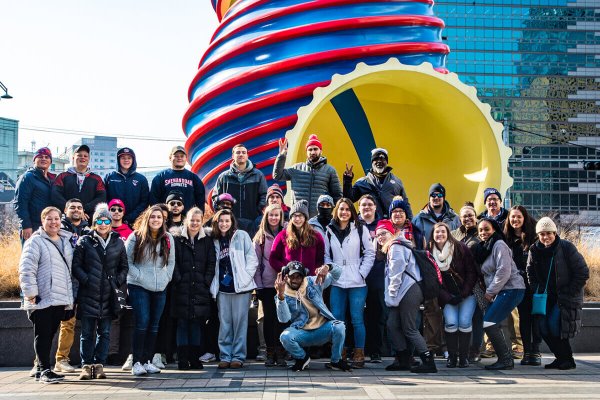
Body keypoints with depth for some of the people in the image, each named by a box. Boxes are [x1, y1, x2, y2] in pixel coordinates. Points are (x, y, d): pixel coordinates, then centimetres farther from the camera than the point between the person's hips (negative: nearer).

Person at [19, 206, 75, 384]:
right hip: (42, 299, -6)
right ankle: (44, 370, 2)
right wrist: (31, 293, -17)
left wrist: (70, 299, 17)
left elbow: (71, 269, 21)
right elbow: (26, 269, -11)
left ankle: (42, 370, 21)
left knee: (50, 335, 12)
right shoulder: (35, 241, -4)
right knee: (42, 335, -2)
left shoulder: (66, 241, 16)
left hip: (61, 299, 6)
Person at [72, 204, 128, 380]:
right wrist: (86, 280, -10)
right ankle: (86, 366, 6)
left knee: (105, 332, 5)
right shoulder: (84, 241, 4)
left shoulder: (118, 242, 11)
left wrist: (118, 281, 2)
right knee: (87, 333, 0)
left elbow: (124, 266, 16)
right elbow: (76, 265, 1)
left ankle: (99, 365, 12)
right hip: (88, 295, -2)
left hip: (108, 296, 2)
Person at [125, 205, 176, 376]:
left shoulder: (168, 239, 8)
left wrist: (166, 277, 3)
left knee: (154, 325, 7)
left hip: (160, 288, 4)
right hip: (139, 287, -4)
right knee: (142, 323, -11)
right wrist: (139, 276, -12)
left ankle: (147, 361, 15)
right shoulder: (136, 237, -4)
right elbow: (127, 261, -5)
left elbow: (171, 261, 15)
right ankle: (137, 362, -4)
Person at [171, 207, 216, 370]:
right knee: (182, 323, 0)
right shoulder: (178, 240, 5)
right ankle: (183, 360, 4)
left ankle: (195, 359, 12)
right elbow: (174, 263, 1)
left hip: (200, 289, 2)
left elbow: (211, 263, 7)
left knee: (197, 323, 5)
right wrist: (179, 280, -9)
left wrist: (206, 282, -3)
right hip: (182, 289, -2)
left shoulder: (207, 241, 10)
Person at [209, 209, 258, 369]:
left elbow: (252, 258, -1)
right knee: (224, 323, 5)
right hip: (222, 288, 4)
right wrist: (214, 283, 6)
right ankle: (225, 356, 11)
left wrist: (245, 278, -10)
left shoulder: (241, 236, 1)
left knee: (240, 321, -1)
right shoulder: (214, 240, 13)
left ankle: (238, 356, 6)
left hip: (240, 286, -3)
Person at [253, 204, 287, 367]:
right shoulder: (260, 237, 7)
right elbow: (256, 263, 6)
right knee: (268, 318, 3)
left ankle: (280, 354, 6)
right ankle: (270, 354, 10)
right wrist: (258, 285, -1)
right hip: (266, 284, 1)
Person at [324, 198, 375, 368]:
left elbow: (370, 253, 1)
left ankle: (359, 354, 7)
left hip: (357, 283, -3)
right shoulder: (330, 231, 10)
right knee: (336, 319, 3)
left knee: (357, 319, -2)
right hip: (337, 283, 3)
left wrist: (362, 273, -6)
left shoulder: (360, 229, 2)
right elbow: (326, 255, 14)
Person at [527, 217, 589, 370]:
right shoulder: (535, 250, 0)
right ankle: (561, 358, 12)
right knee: (543, 327, -5)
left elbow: (583, 273, -12)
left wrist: (569, 293, -13)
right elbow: (531, 273, 14)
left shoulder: (566, 247, -14)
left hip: (567, 296, -5)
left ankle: (568, 360, 1)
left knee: (555, 325, -17)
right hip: (547, 297, 5)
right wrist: (537, 291, 1)